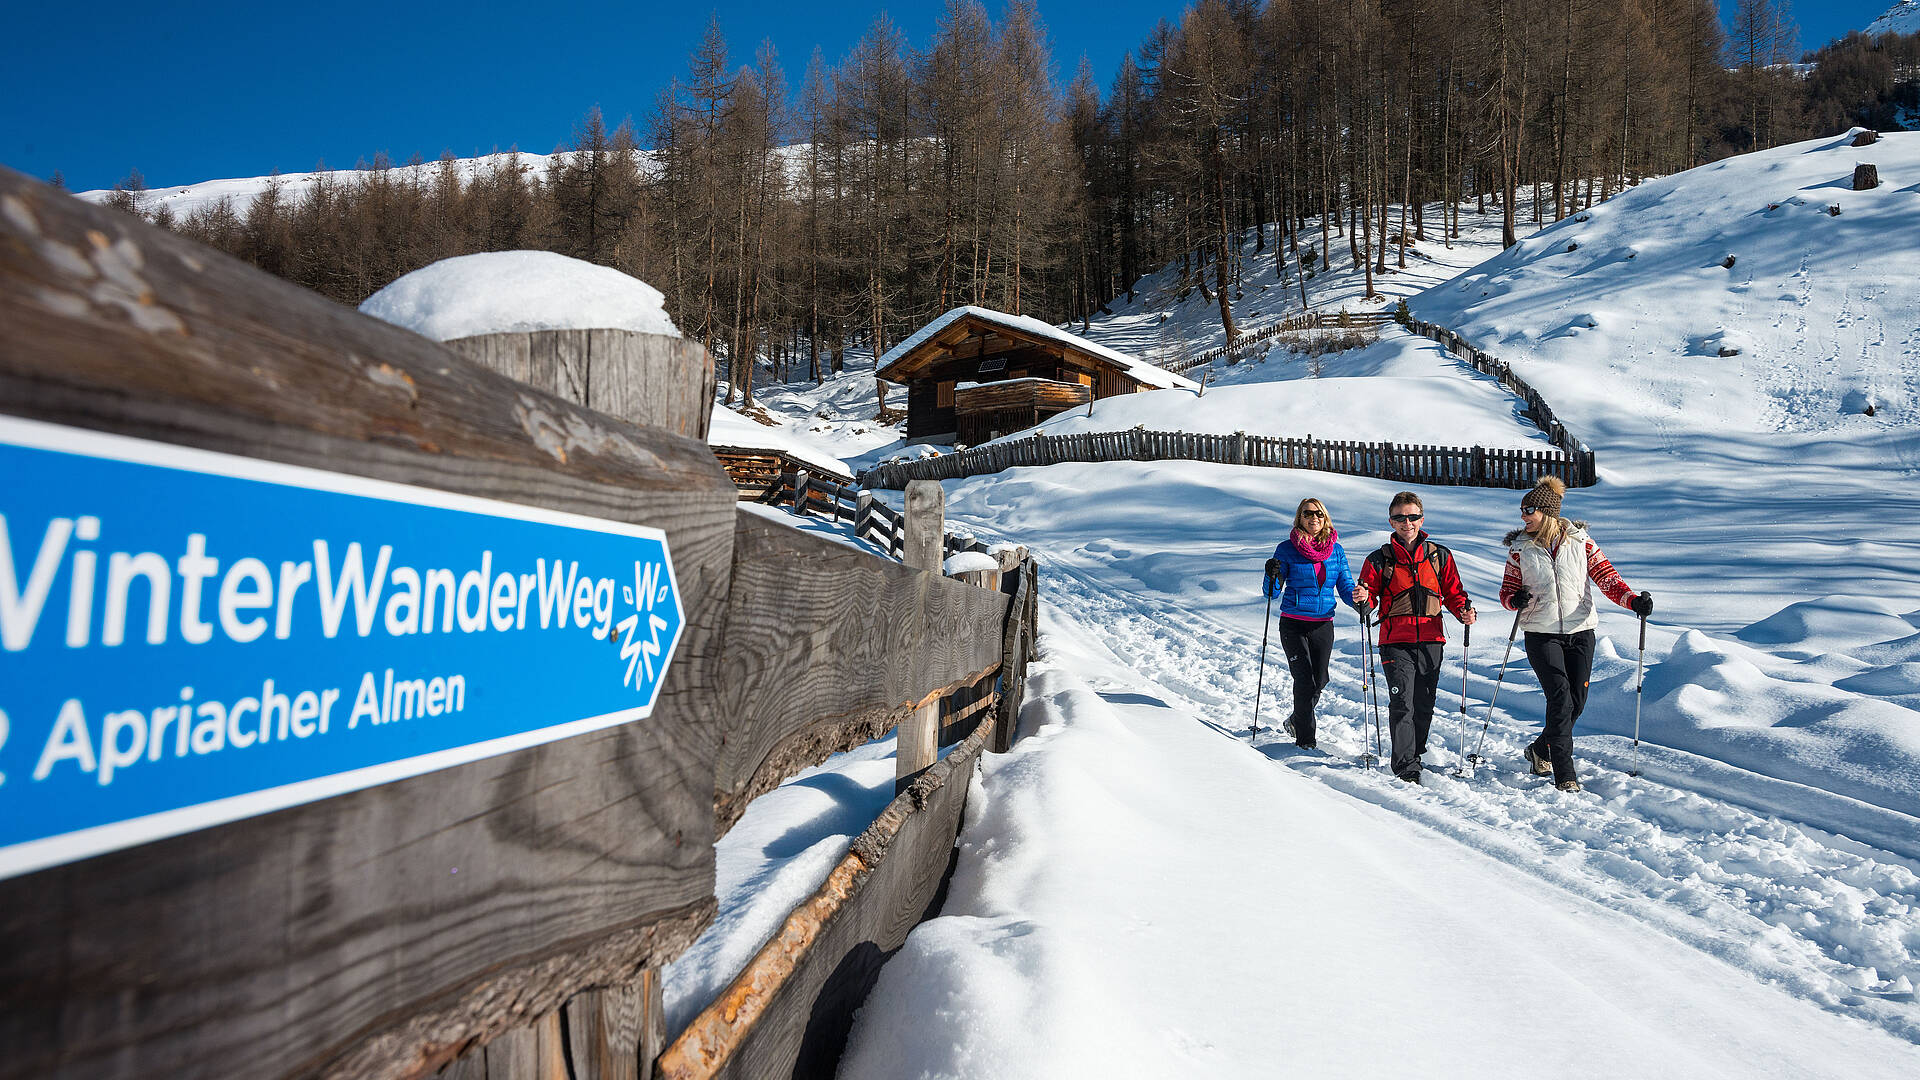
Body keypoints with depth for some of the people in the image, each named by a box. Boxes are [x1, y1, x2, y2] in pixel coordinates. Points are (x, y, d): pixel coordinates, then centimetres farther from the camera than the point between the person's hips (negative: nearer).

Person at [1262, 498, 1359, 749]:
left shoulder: (1336, 550, 6)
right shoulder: (1286, 549, -3)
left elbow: (1345, 587, 8)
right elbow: (1272, 594, -3)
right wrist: (1272, 576, -23)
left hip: (1323, 625, 3)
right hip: (1293, 624, -3)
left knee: (1319, 680, 7)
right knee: (1304, 678, -10)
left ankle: (1297, 720, 35)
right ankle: (1305, 737, 3)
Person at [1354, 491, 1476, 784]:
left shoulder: (1440, 556, 10)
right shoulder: (1380, 559, 4)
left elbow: (1453, 593, 14)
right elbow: (1369, 599, 4)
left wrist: (1464, 610, -6)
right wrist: (1363, 599, -19)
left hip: (1431, 641, 3)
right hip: (1396, 642, -3)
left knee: (1424, 706, 10)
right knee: (1402, 704, -12)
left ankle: (1415, 753, 29)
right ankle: (1405, 768, -11)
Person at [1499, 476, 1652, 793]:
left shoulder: (1580, 541, 1)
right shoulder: (1520, 548, 2)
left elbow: (1606, 577, -2)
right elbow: (1507, 591, 6)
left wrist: (1634, 600, -18)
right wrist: (1516, 599, -17)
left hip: (1580, 631, 2)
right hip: (1541, 634, -2)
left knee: (1576, 701, 3)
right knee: (1560, 699, -12)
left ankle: (1540, 750, 26)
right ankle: (1565, 774, -8)